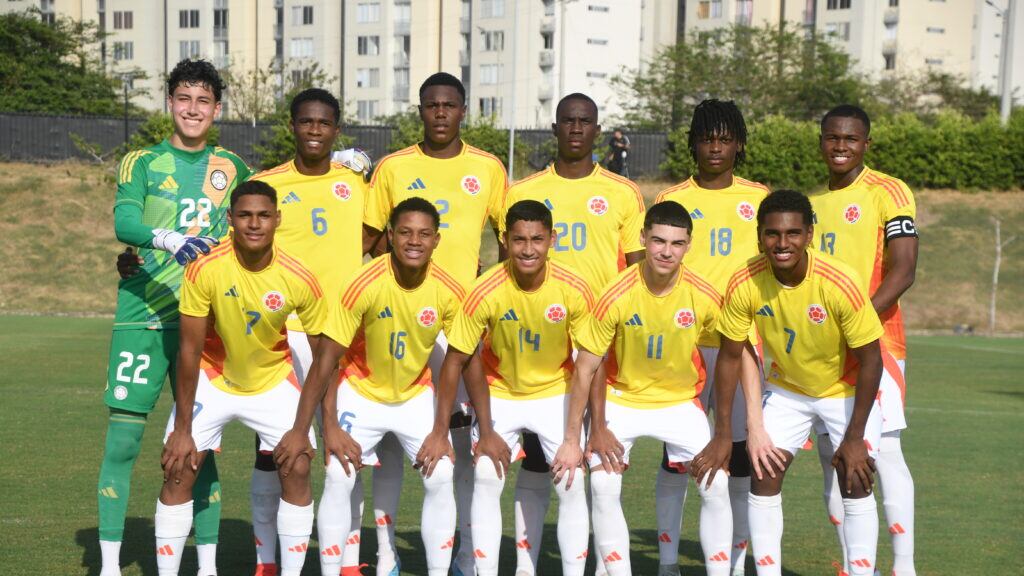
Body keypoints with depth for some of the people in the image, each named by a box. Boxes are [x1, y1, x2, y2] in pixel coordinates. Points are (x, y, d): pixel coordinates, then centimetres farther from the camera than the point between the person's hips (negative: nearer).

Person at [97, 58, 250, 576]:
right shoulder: (142, 162, 4)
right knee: (123, 436, -2)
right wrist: (167, 238, -31)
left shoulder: (232, 168, 12)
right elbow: (123, 221, -13)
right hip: (141, 317, -2)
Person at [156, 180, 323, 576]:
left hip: (274, 380, 1)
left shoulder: (300, 281, -21)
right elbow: (189, 350, -18)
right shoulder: (205, 270, -25)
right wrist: (183, 430, -16)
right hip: (212, 378, -1)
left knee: (297, 470, -10)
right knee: (179, 472, -8)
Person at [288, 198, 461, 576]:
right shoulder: (364, 285, -25)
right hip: (361, 393, -2)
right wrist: (331, 427, -20)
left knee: (441, 478, -9)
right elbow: (327, 357, -20)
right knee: (338, 478, -12)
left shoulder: (449, 292, -18)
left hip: (417, 395, 2)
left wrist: (441, 431, -11)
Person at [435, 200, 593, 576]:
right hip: (499, 394, 0)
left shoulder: (573, 290, -21)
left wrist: (574, 438, -15)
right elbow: (456, 361, -16)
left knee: (571, 481, -11)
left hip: (556, 393, 0)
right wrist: (486, 432, -16)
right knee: (486, 477, -12)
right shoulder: (486, 292, -23)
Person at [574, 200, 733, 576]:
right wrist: (598, 429, -15)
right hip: (622, 400, -1)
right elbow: (585, 367, -13)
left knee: (716, 485, -11)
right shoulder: (616, 296, -21)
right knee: (603, 486, -15)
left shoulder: (705, 297, -18)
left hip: (681, 401, 1)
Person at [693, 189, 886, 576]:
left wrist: (854, 437, -19)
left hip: (846, 391, -3)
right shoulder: (745, 284, -23)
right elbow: (730, 356, -11)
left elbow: (870, 360, -21)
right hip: (786, 389, 3)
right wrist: (722, 435, -10)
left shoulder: (839, 283, -32)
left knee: (856, 484, -9)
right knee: (763, 479, -4)